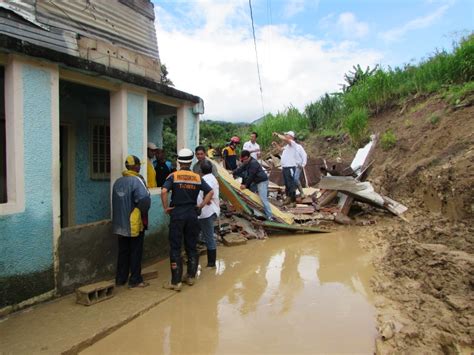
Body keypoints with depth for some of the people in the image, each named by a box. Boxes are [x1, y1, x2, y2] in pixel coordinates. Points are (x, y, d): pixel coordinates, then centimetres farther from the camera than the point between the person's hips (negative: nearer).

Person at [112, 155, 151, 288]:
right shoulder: (136, 180, -15)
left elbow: (115, 201, 11)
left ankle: (120, 279, 25)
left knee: (123, 251, 16)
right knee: (136, 252, 5)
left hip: (120, 223, 6)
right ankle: (135, 280, 12)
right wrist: (143, 214, -11)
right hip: (134, 224, -6)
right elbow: (145, 200, -27)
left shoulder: (118, 181, 6)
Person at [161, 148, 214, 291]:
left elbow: (164, 191, -20)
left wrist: (166, 207, -9)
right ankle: (191, 277, 25)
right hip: (192, 215, 3)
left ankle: (176, 282, 6)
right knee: (191, 247, 15)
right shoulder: (197, 177, 3)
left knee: (175, 248, 4)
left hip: (177, 215, -3)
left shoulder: (173, 176, -5)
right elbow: (210, 192, -2)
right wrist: (201, 205, 2)